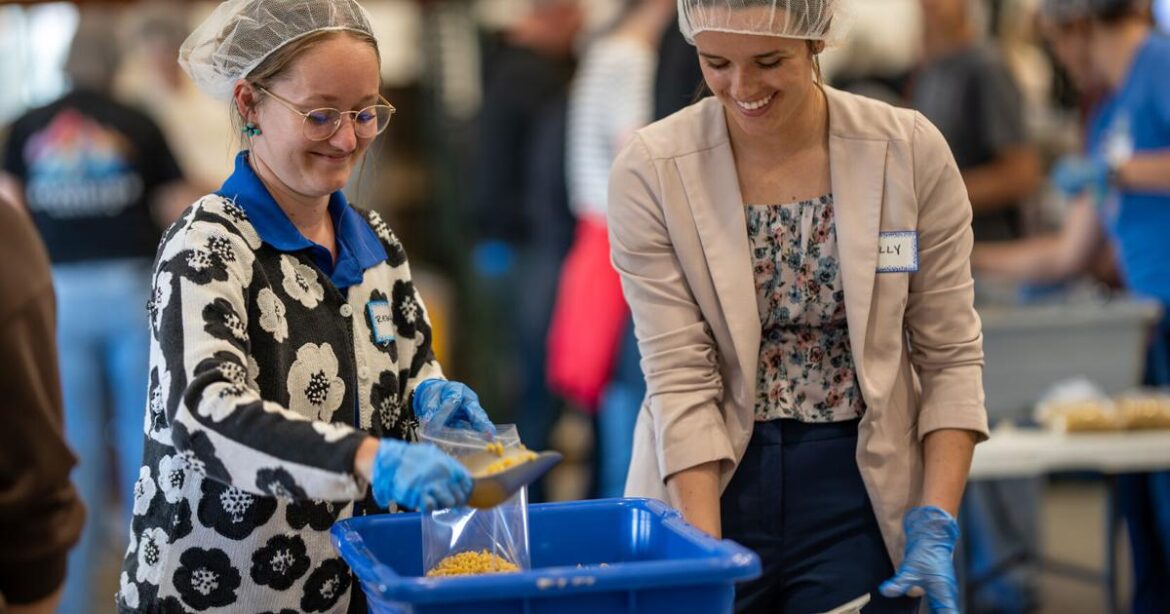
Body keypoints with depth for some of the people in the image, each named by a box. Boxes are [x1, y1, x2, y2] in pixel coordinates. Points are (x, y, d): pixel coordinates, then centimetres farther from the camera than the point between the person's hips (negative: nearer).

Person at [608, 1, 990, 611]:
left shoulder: (910, 151, -9)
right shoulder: (650, 170, -11)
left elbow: (950, 357, -4)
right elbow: (680, 377, -14)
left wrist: (936, 527, -13)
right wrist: (705, 557, -20)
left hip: (860, 492, 0)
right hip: (710, 485, 0)